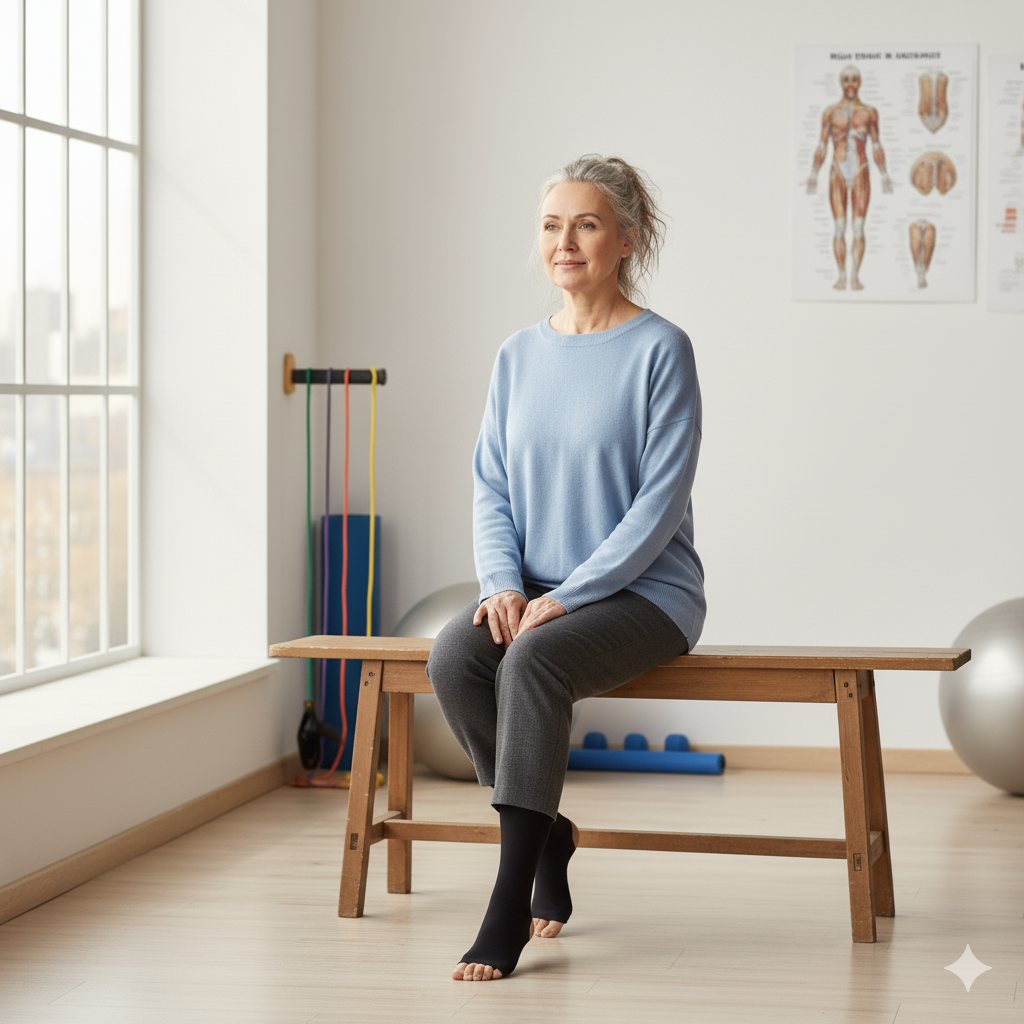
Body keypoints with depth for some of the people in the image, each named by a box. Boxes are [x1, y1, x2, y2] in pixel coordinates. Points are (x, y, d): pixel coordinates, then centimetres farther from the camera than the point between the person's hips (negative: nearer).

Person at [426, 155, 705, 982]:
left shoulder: (659, 349, -6)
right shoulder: (519, 355, 11)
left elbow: (661, 500, -12)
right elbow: (491, 487, 10)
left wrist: (565, 597, -18)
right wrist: (503, 584, -10)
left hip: (644, 593, -5)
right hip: (536, 590, 5)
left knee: (533, 659, -34)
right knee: (453, 658, -26)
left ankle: (508, 908, -29)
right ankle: (550, 835, -5)